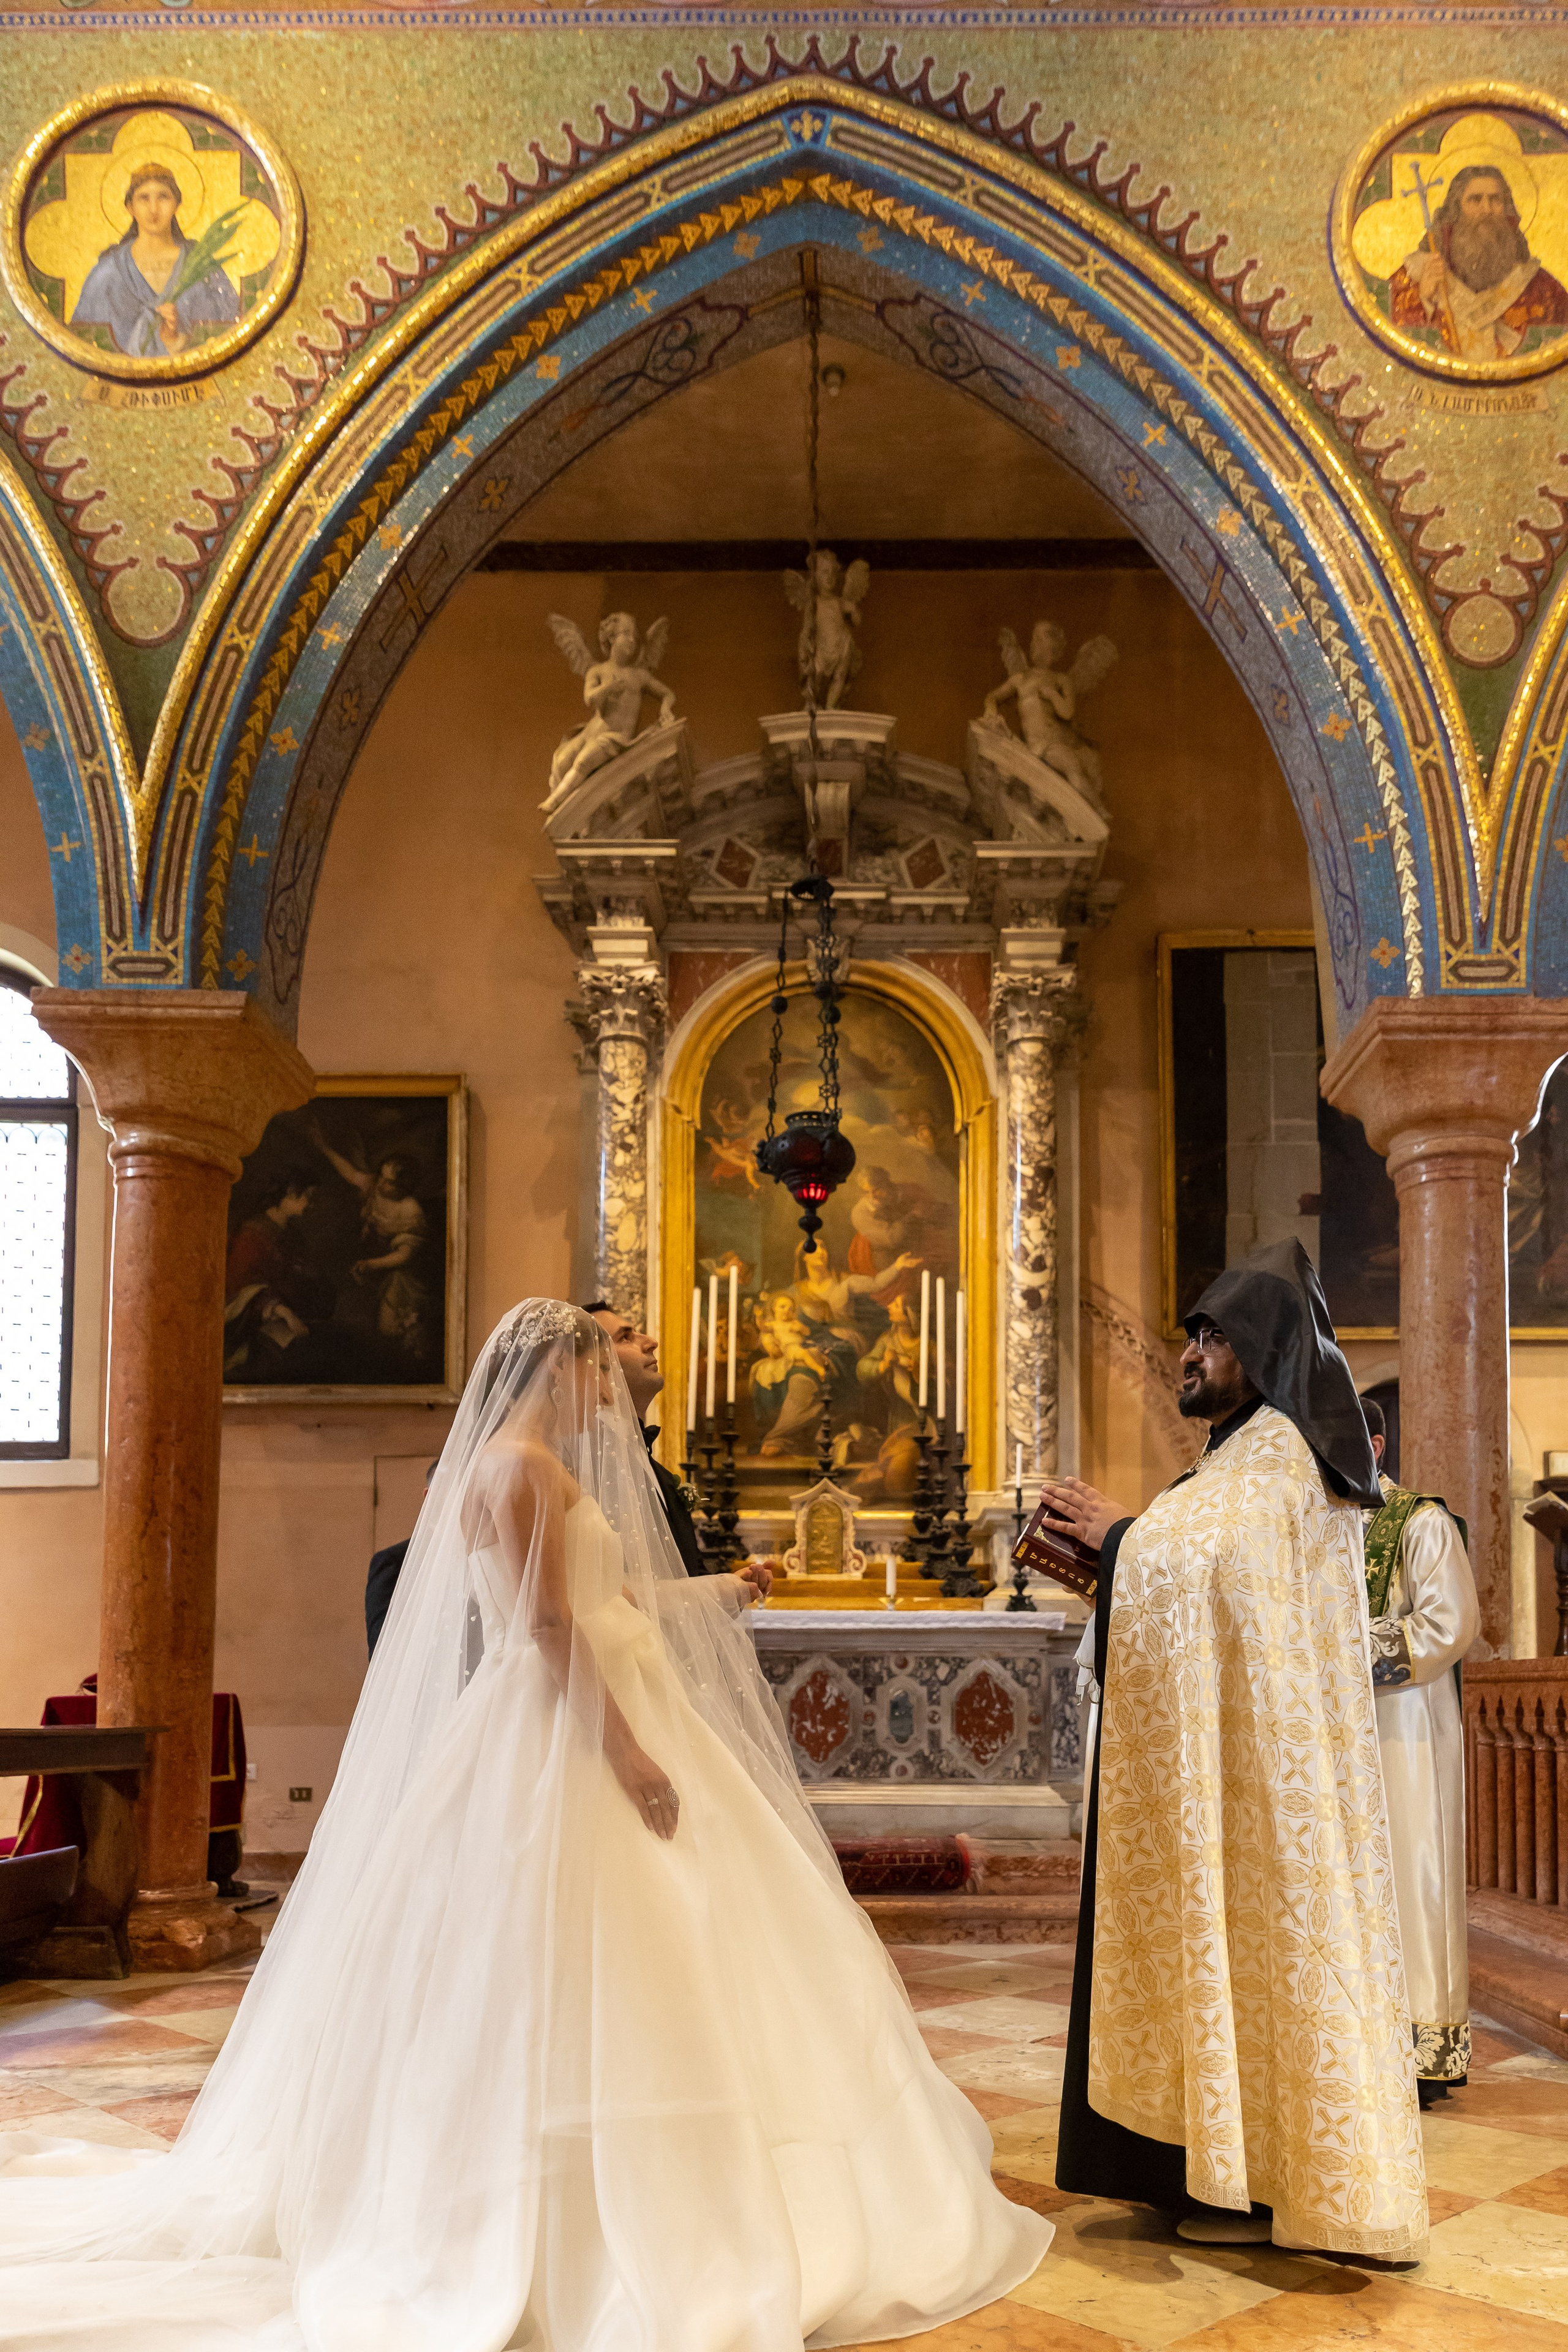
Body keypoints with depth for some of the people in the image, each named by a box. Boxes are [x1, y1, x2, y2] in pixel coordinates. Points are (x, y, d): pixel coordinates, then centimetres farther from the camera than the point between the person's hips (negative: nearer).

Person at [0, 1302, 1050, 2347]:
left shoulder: (544, 1465, 17)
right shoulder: (520, 1464, -14)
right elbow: (549, 1627, -21)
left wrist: (708, 1596, 26)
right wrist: (629, 1752, -24)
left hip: (593, 1730, 11)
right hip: (567, 1745, -11)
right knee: (584, 1989, -6)